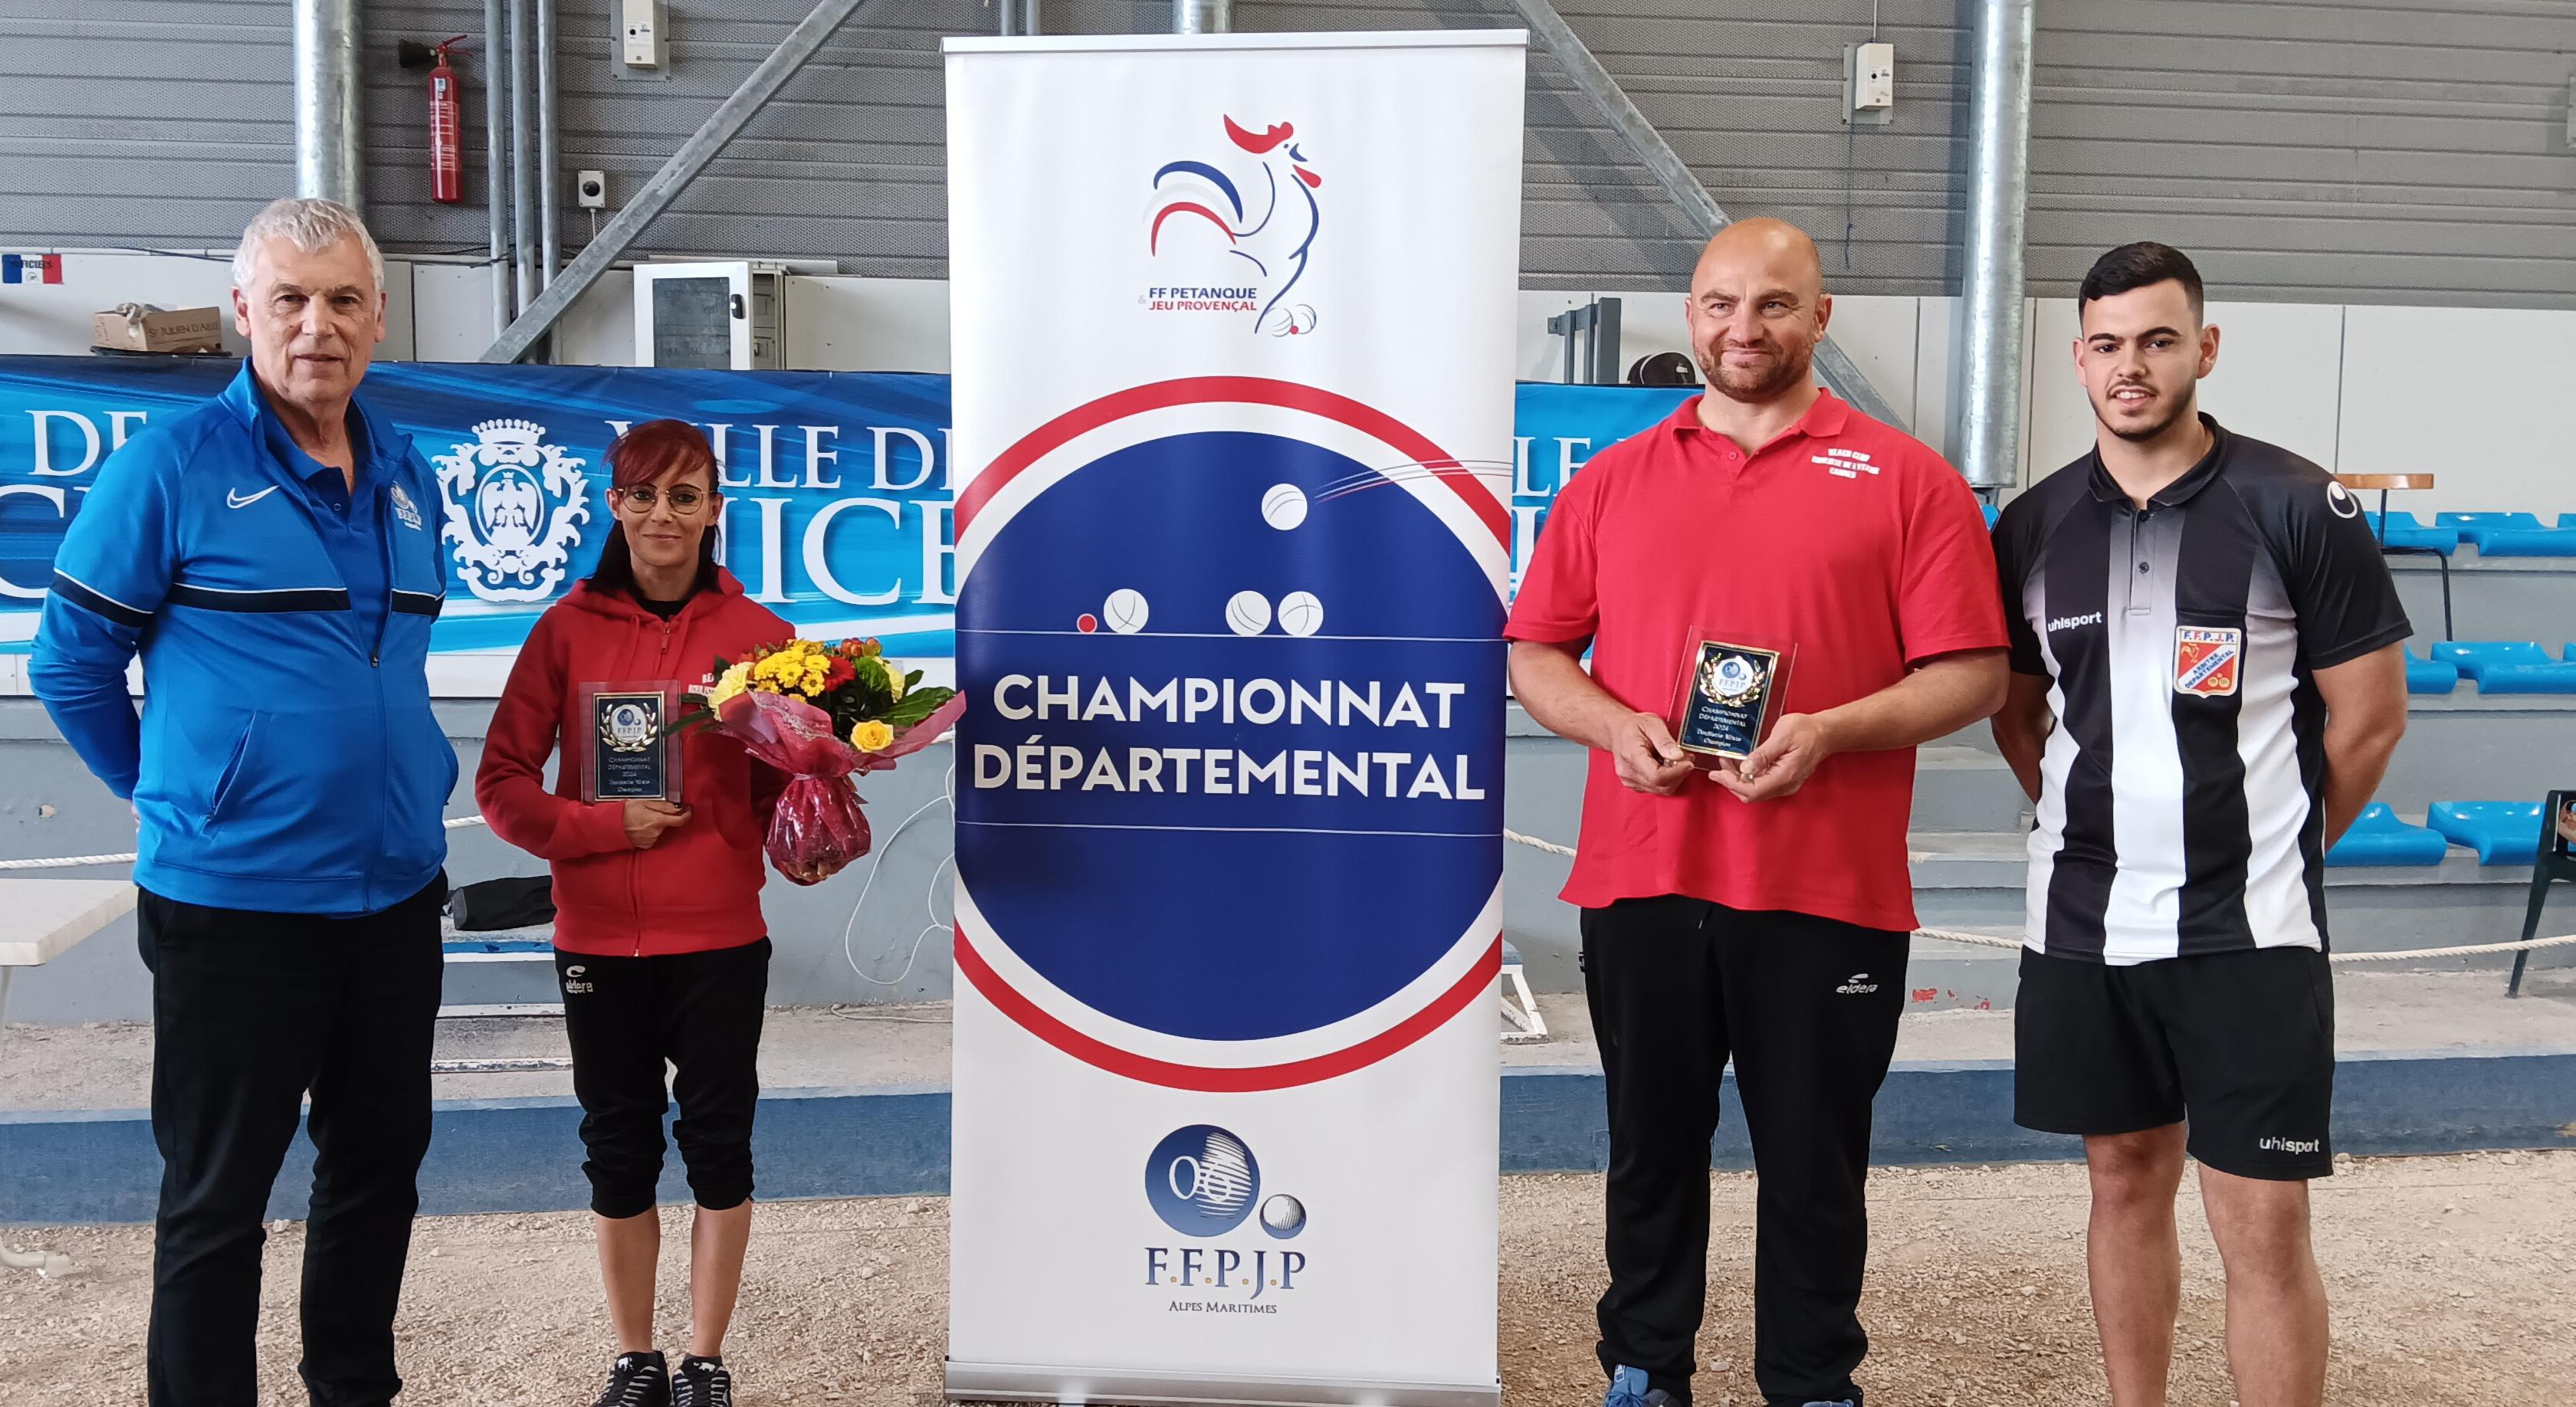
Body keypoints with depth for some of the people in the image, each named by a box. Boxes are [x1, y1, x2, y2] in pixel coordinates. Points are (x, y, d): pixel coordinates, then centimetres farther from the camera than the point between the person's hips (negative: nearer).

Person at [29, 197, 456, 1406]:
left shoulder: (406, 476, 8)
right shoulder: (171, 465, -10)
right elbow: (69, 661, -3)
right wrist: (168, 795, 4)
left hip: (397, 893, 6)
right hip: (234, 902, -6)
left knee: (380, 1168, 17)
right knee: (217, 1198, 8)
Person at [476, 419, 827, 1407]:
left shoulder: (756, 633, -1)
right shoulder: (569, 629, 0)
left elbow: (786, 782, 2)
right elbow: (501, 781, 1)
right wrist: (602, 825, -14)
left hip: (721, 935, -1)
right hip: (599, 936, 1)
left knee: (717, 1141, 7)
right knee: (619, 1148, 12)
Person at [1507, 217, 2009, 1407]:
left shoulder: (1907, 480, 3)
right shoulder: (1611, 480, 12)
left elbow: (1973, 673, -1)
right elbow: (1536, 654, 12)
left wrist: (1828, 731, -16)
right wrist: (1614, 725, -8)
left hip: (1828, 892, -2)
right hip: (1639, 879, 3)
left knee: (1814, 1166, 9)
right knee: (1652, 1151, 14)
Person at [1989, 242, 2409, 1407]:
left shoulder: (2297, 509, -6)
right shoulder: (2033, 527, 5)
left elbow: (2369, 714, -1)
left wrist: (2275, 855, 4)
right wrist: (2091, 830, 9)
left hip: (2248, 930, -4)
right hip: (2082, 921, 4)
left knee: (2263, 1223, -1)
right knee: (2125, 1180, 16)